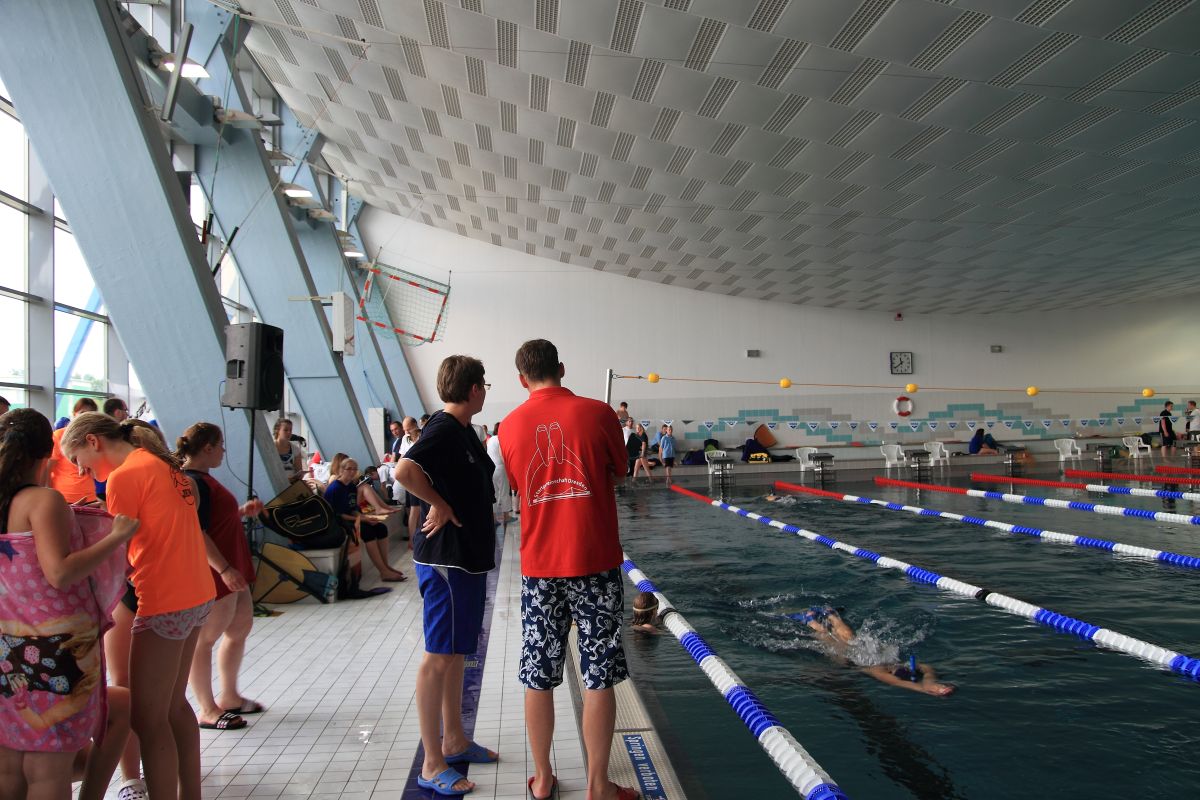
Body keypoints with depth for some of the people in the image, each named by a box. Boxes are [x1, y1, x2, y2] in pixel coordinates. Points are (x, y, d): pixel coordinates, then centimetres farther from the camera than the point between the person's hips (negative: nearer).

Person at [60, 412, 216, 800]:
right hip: (196, 594, 9)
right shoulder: (164, 464, 13)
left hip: (165, 603, -9)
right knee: (173, 704, 19)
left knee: (147, 718, 2)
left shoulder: (124, 476, -13)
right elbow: (158, 537, 12)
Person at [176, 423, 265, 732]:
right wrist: (224, 569, -26)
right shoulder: (193, 482, -18)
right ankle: (207, 710, 14)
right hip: (214, 573, -11)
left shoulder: (202, 479, 13)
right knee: (205, 638, 2)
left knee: (241, 627, 18)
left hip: (230, 569, 11)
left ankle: (229, 697, 31)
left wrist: (243, 511, 12)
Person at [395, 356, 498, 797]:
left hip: (468, 556, 10)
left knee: (456, 653, 18)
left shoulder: (462, 429, 12)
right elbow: (405, 470, -33)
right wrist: (439, 504, -21)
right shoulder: (443, 428, -18)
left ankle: (454, 741, 32)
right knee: (439, 657, -1)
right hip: (445, 558, -10)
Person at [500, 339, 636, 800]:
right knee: (599, 677, 8)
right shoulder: (597, 413, -6)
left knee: (538, 678, 13)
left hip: (538, 567, 3)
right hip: (594, 563, -2)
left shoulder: (510, 425, 2)